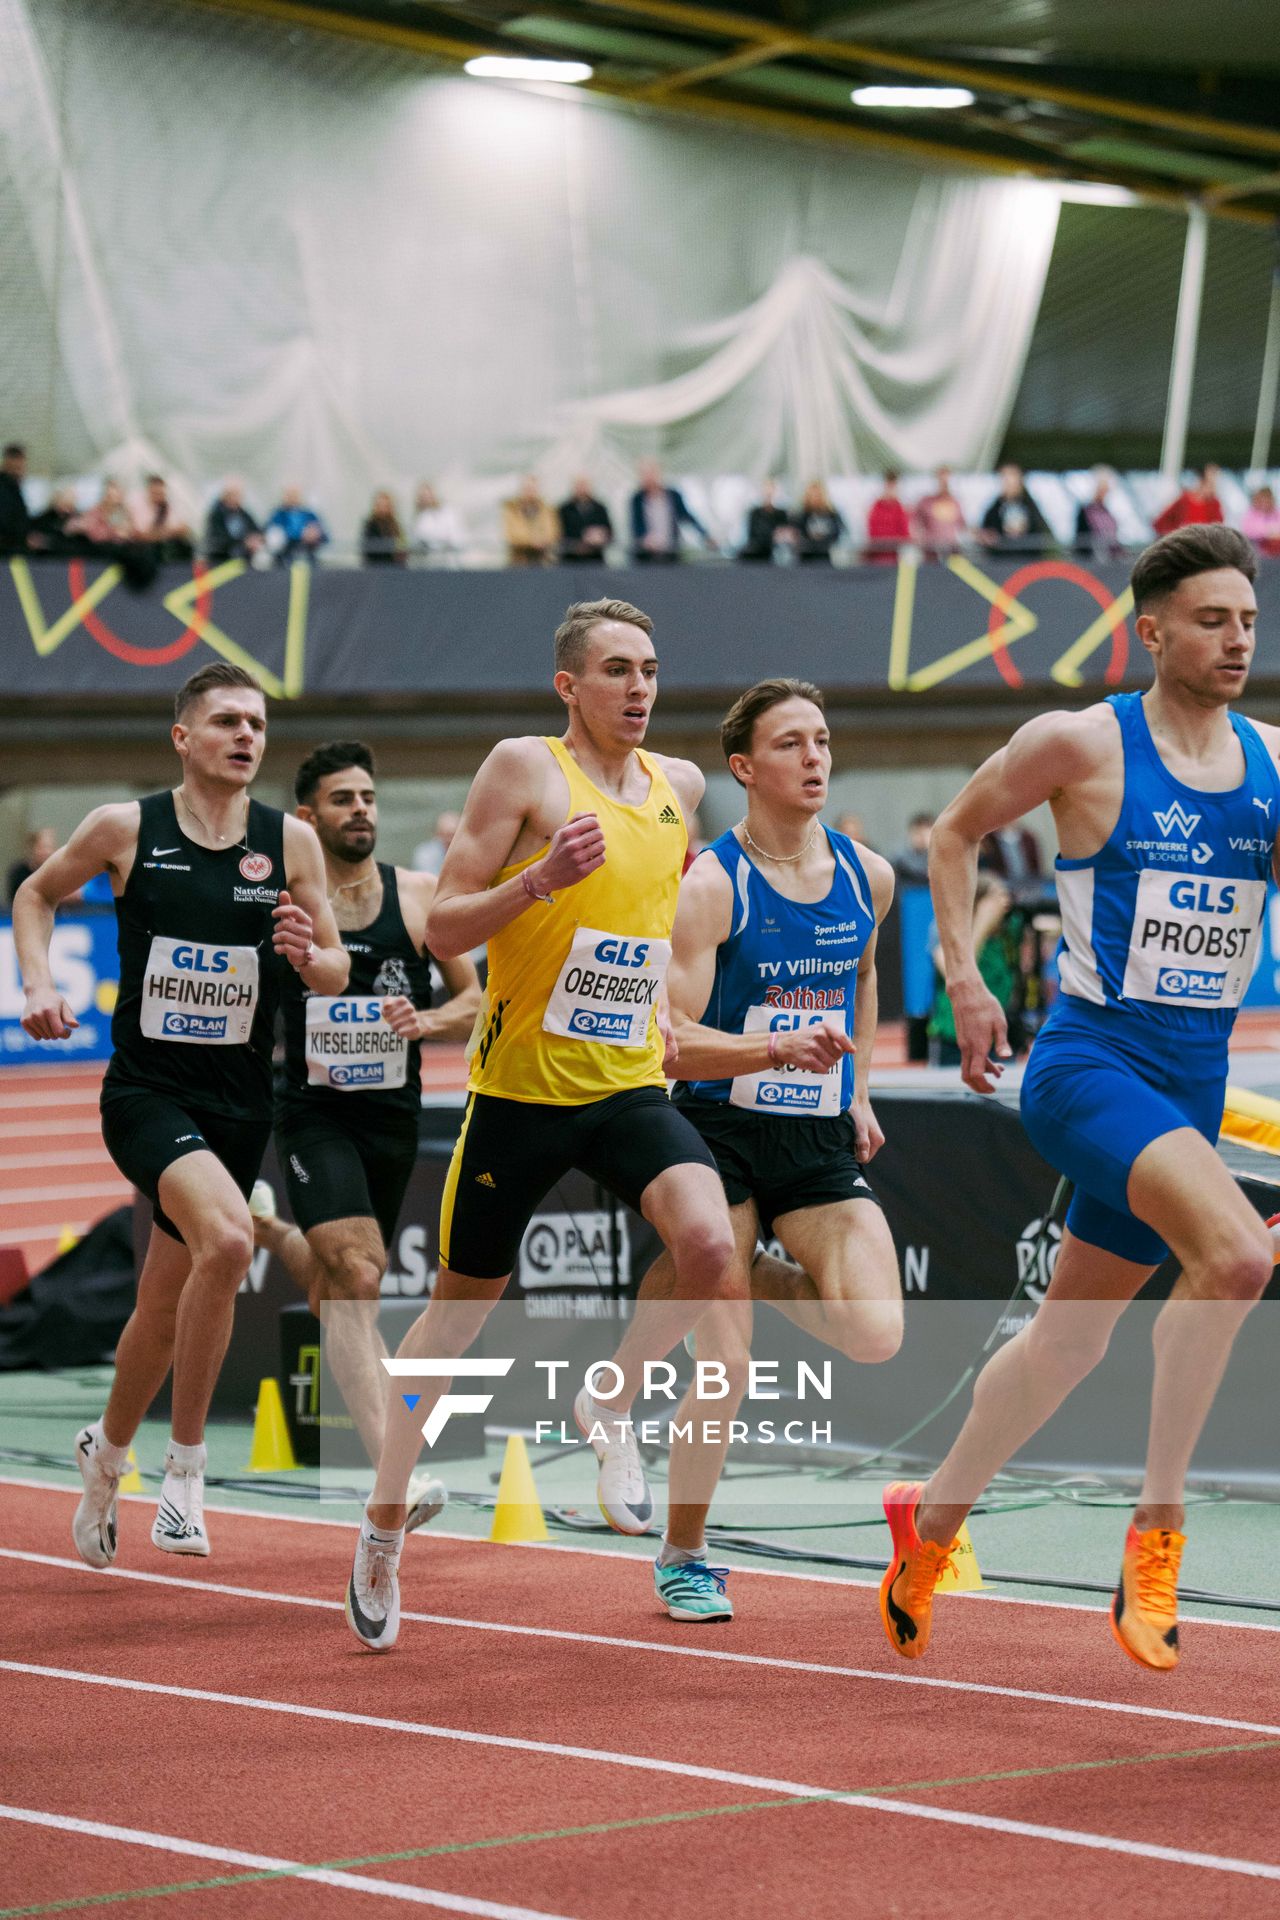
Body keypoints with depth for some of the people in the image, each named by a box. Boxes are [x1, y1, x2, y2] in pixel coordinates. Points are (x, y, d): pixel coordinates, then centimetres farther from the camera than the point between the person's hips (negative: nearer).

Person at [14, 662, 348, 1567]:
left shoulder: (291, 842, 1)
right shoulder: (125, 828, -3)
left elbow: (338, 974, 7)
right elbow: (37, 894, 14)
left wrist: (308, 955, -15)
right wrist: (40, 983, -1)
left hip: (240, 1102, 3)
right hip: (146, 1090, -3)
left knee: (168, 1299, 12)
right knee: (226, 1238, -28)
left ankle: (108, 1449, 39)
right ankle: (186, 1465, -15)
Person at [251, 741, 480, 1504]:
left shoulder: (420, 896, 2)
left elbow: (475, 999, 7)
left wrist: (428, 1021, -13)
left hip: (394, 1115, 4)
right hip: (314, 1114, -4)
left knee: (343, 1292, 15)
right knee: (357, 1279, -21)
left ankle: (273, 1230, 48)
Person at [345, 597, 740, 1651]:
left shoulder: (681, 784, 8)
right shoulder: (525, 768, -8)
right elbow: (442, 929, -10)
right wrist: (544, 877, -25)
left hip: (631, 1084, 3)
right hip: (521, 1086, -3)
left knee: (711, 1246, -24)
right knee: (461, 1306, 9)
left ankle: (611, 1406, 4)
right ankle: (385, 1527, 27)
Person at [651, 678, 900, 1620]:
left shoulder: (868, 876, 3)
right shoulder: (710, 887, -13)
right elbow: (673, 1044, -18)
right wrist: (782, 1049, -31)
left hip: (822, 1144, 4)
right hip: (720, 1135, -4)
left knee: (876, 1335, -14)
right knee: (723, 1368, -5)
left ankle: (758, 1279, 17)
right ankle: (683, 1556, 16)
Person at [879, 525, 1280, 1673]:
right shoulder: (1081, 744, -5)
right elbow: (956, 833, 8)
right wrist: (965, 981, 1)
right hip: (1092, 1059, -6)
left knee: (1070, 1335, 16)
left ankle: (932, 1518, 36)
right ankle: (1157, 1531, -19)